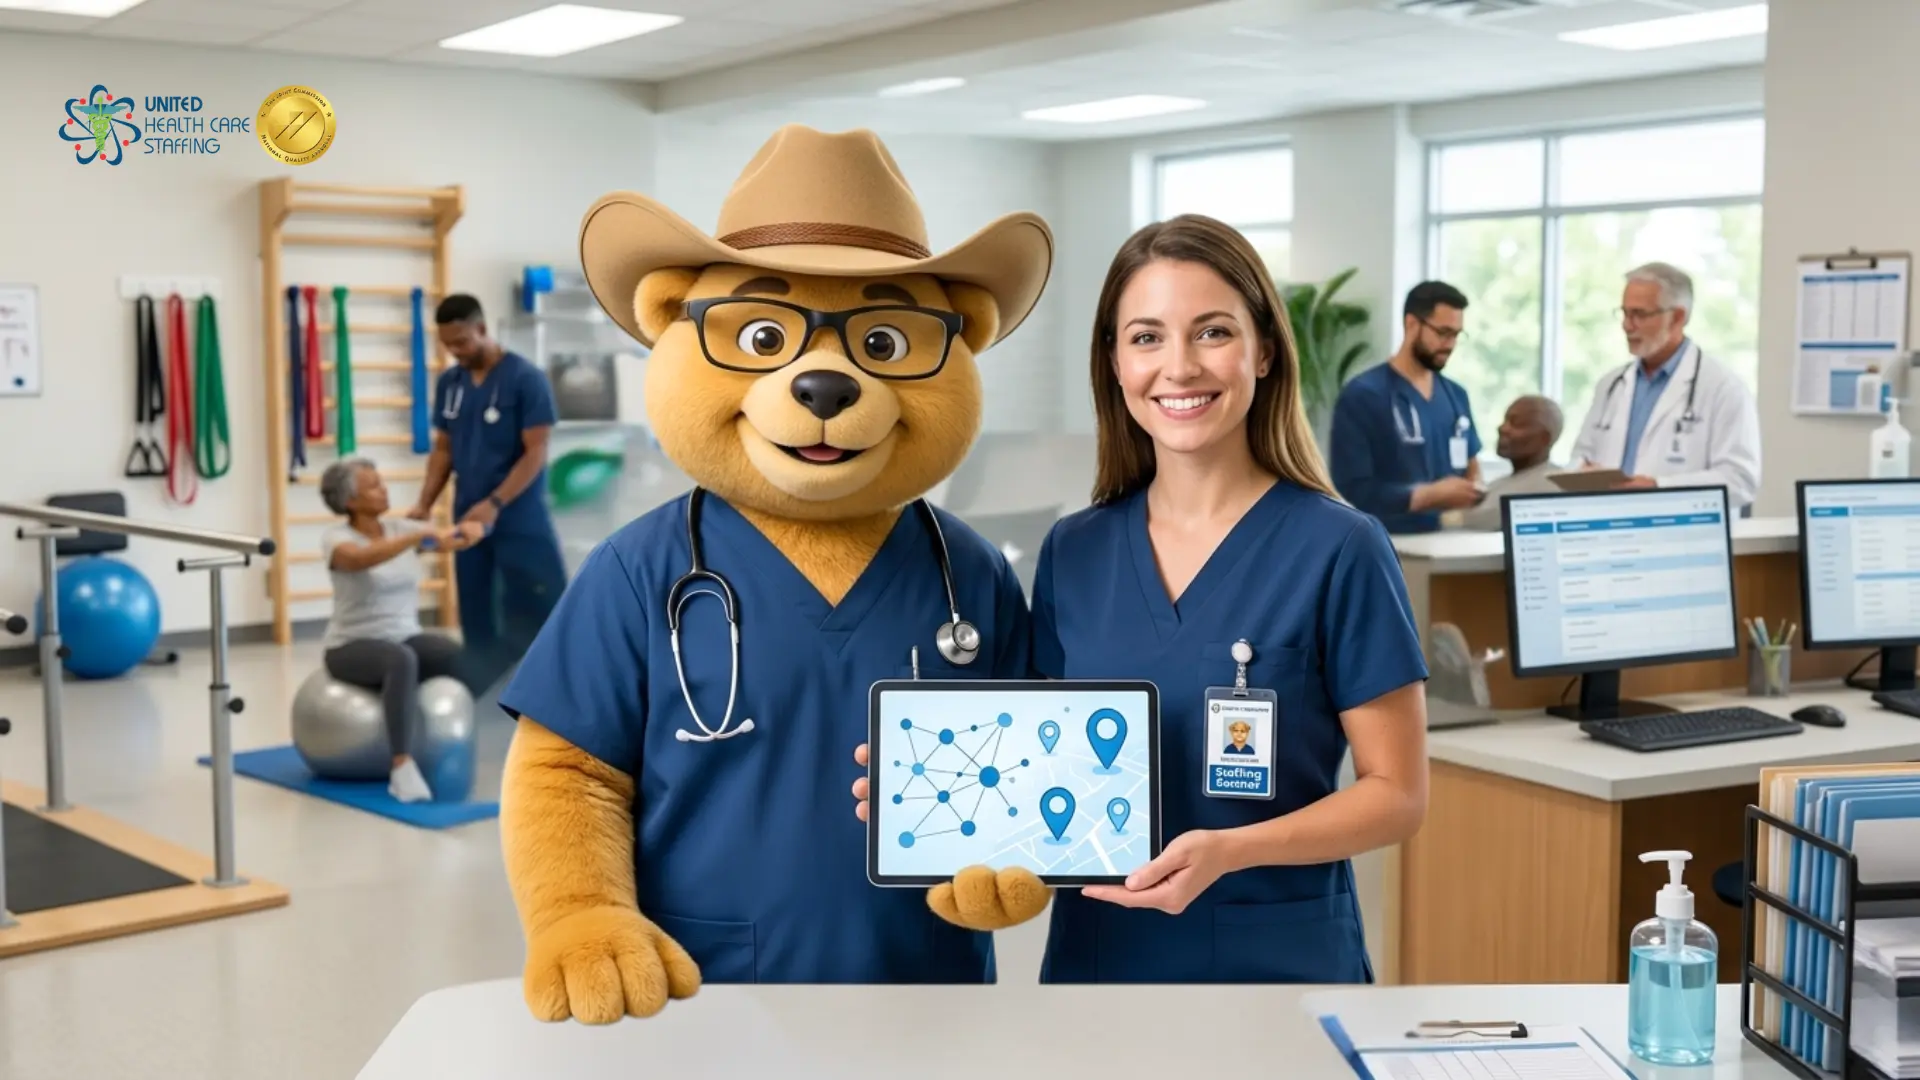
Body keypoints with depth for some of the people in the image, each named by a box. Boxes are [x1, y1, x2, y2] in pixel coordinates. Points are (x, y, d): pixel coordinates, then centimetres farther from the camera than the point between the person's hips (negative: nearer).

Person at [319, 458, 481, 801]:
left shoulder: (400, 528, 5)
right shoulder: (336, 539, -12)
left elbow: (452, 538, -7)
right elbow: (361, 558, -36)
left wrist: (468, 531, -32)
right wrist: (422, 536, -45)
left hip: (405, 637, 5)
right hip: (353, 648, -5)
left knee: (460, 656, -25)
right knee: (401, 660, -40)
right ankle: (402, 769, -39)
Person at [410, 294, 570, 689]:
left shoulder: (526, 378, -10)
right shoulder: (448, 383, 8)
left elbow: (536, 453, -13)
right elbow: (443, 449, 15)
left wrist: (495, 504, -22)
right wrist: (425, 504, 2)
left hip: (521, 523, -6)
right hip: (469, 522, 6)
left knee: (543, 621, -6)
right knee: (478, 624, 10)